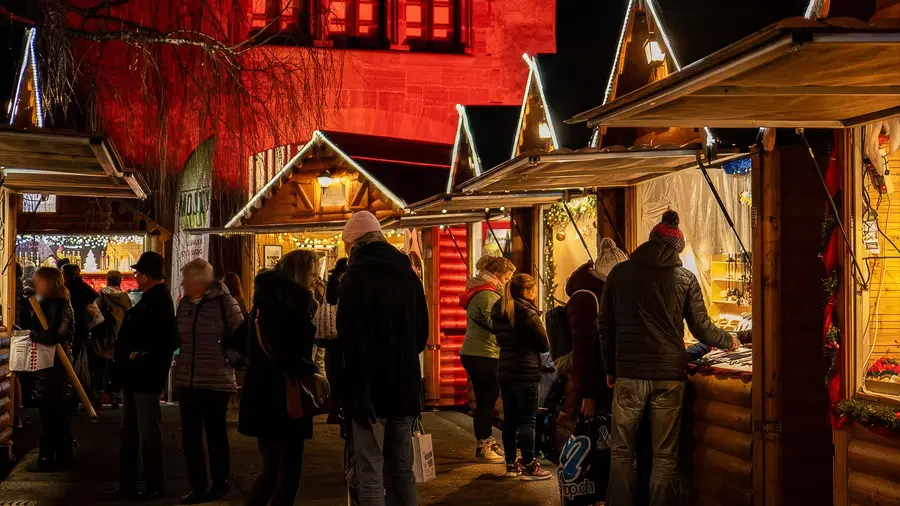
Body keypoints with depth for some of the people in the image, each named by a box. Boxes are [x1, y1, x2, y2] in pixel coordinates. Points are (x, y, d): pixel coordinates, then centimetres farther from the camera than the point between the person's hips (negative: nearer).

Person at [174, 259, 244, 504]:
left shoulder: (224, 301, -10)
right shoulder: (185, 302, 5)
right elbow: (176, 337, 15)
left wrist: (227, 356, -4)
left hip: (216, 381, -5)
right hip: (186, 380, 5)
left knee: (216, 434, 9)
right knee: (190, 437, 7)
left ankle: (220, 483, 23)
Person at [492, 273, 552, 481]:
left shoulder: (498, 312, 9)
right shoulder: (527, 313, -14)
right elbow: (545, 344, -8)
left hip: (504, 371, 7)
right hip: (525, 371, -7)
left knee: (510, 418, 12)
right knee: (527, 420, -3)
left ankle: (511, 463, 17)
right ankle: (529, 466, -1)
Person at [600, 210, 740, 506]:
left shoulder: (620, 273, 5)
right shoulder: (685, 278, 1)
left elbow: (605, 326, 7)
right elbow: (702, 328, 6)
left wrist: (611, 369, 16)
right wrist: (730, 342, 26)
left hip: (629, 374, 0)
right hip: (669, 375, 0)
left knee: (622, 451, 9)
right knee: (665, 456, 6)